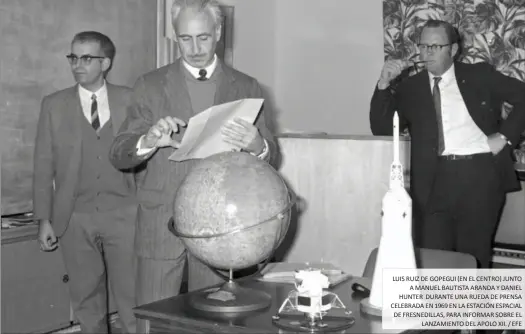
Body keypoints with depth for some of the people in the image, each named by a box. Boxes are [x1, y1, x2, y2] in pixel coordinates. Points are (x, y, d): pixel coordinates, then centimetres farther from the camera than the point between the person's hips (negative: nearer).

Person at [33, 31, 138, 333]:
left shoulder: (129, 100, 2)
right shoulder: (54, 105, 4)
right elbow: (44, 166, 4)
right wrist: (45, 219, 0)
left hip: (123, 215, -1)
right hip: (75, 218, 1)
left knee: (132, 295, 0)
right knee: (86, 297, 10)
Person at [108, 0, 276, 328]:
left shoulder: (246, 88, 7)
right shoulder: (151, 85, 5)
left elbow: (269, 157, 5)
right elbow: (119, 155, 2)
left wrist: (256, 146, -20)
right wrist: (148, 141, -21)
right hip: (161, 225, 0)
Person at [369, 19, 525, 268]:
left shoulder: (479, 75, 10)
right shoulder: (410, 86, 11)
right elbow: (381, 129, 6)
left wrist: (505, 135, -1)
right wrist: (384, 84, -6)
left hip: (480, 173, -1)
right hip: (434, 178, 1)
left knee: (473, 255, 3)